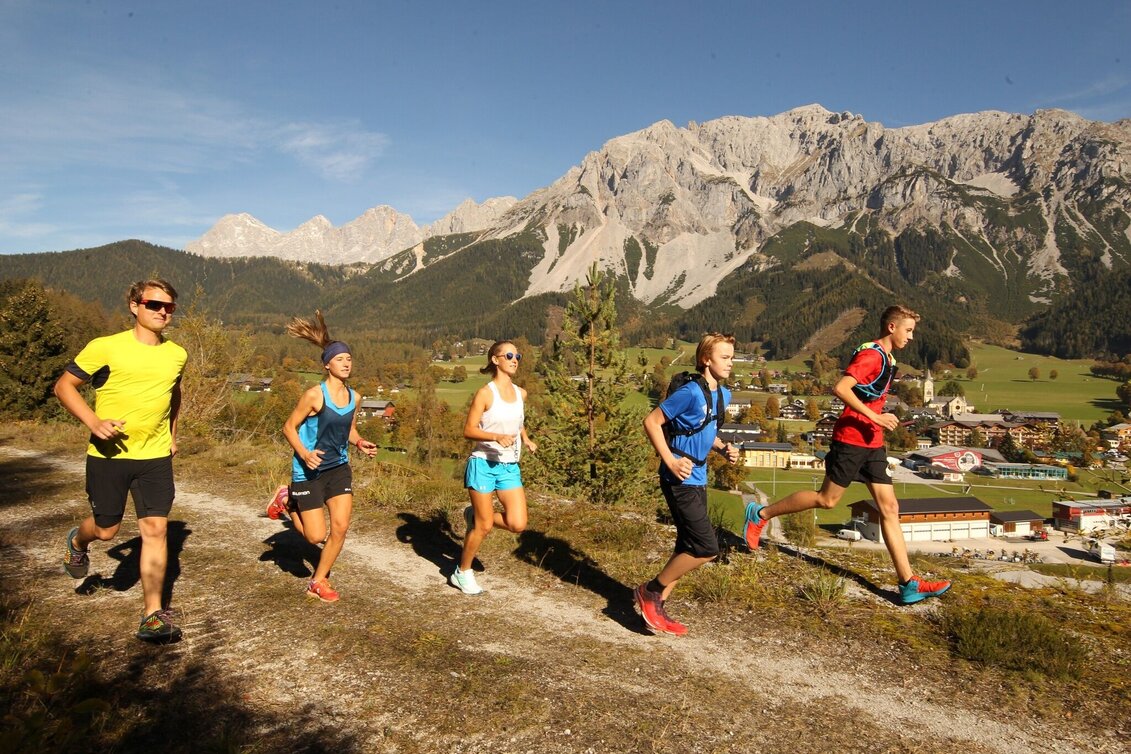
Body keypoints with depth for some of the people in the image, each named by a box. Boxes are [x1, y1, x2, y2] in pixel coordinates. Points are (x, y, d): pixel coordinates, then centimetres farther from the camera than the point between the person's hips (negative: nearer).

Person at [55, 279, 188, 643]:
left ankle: (153, 616, 2)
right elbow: (64, 385, -4)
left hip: (156, 456, 3)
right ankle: (77, 542, 49)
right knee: (106, 529, 10)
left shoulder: (177, 355, 5)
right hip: (109, 455, -2)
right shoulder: (106, 348, -10)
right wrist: (93, 421, -18)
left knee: (155, 528, -5)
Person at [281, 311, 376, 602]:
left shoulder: (354, 397, 1)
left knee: (341, 527, -3)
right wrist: (304, 453, -27)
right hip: (309, 471, -5)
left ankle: (319, 581, 17)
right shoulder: (314, 395, -18)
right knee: (317, 536, -1)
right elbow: (289, 427, -11)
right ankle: (290, 505, 29)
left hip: (339, 468, 5)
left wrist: (360, 443, -5)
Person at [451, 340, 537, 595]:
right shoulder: (485, 393, -11)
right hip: (483, 464, -6)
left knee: (517, 524, -4)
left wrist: (526, 440, 8)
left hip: (510, 467, 6)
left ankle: (475, 515, 23)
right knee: (484, 526, 1)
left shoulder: (521, 393, 8)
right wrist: (497, 437, -26)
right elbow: (468, 430, -12)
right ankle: (462, 573, 24)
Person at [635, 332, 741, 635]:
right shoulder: (691, 392, -17)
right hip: (680, 480, -9)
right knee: (706, 548, -10)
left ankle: (657, 606, 25)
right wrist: (670, 461, -20)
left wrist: (723, 448, 6)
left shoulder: (723, 394, 10)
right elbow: (651, 422, -16)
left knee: (689, 548, 14)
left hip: (697, 479, 10)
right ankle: (650, 591, 6)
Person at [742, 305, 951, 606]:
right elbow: (841, 388, -27)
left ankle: (908, 584, 6)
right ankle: (760, 514, 17)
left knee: (889, 508, 4)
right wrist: (874, 417, -26)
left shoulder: (887, 359, 16)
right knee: (827, 499, 1)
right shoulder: (871, 355, -15)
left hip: (872, 444, 9)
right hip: (851, 440, -9)